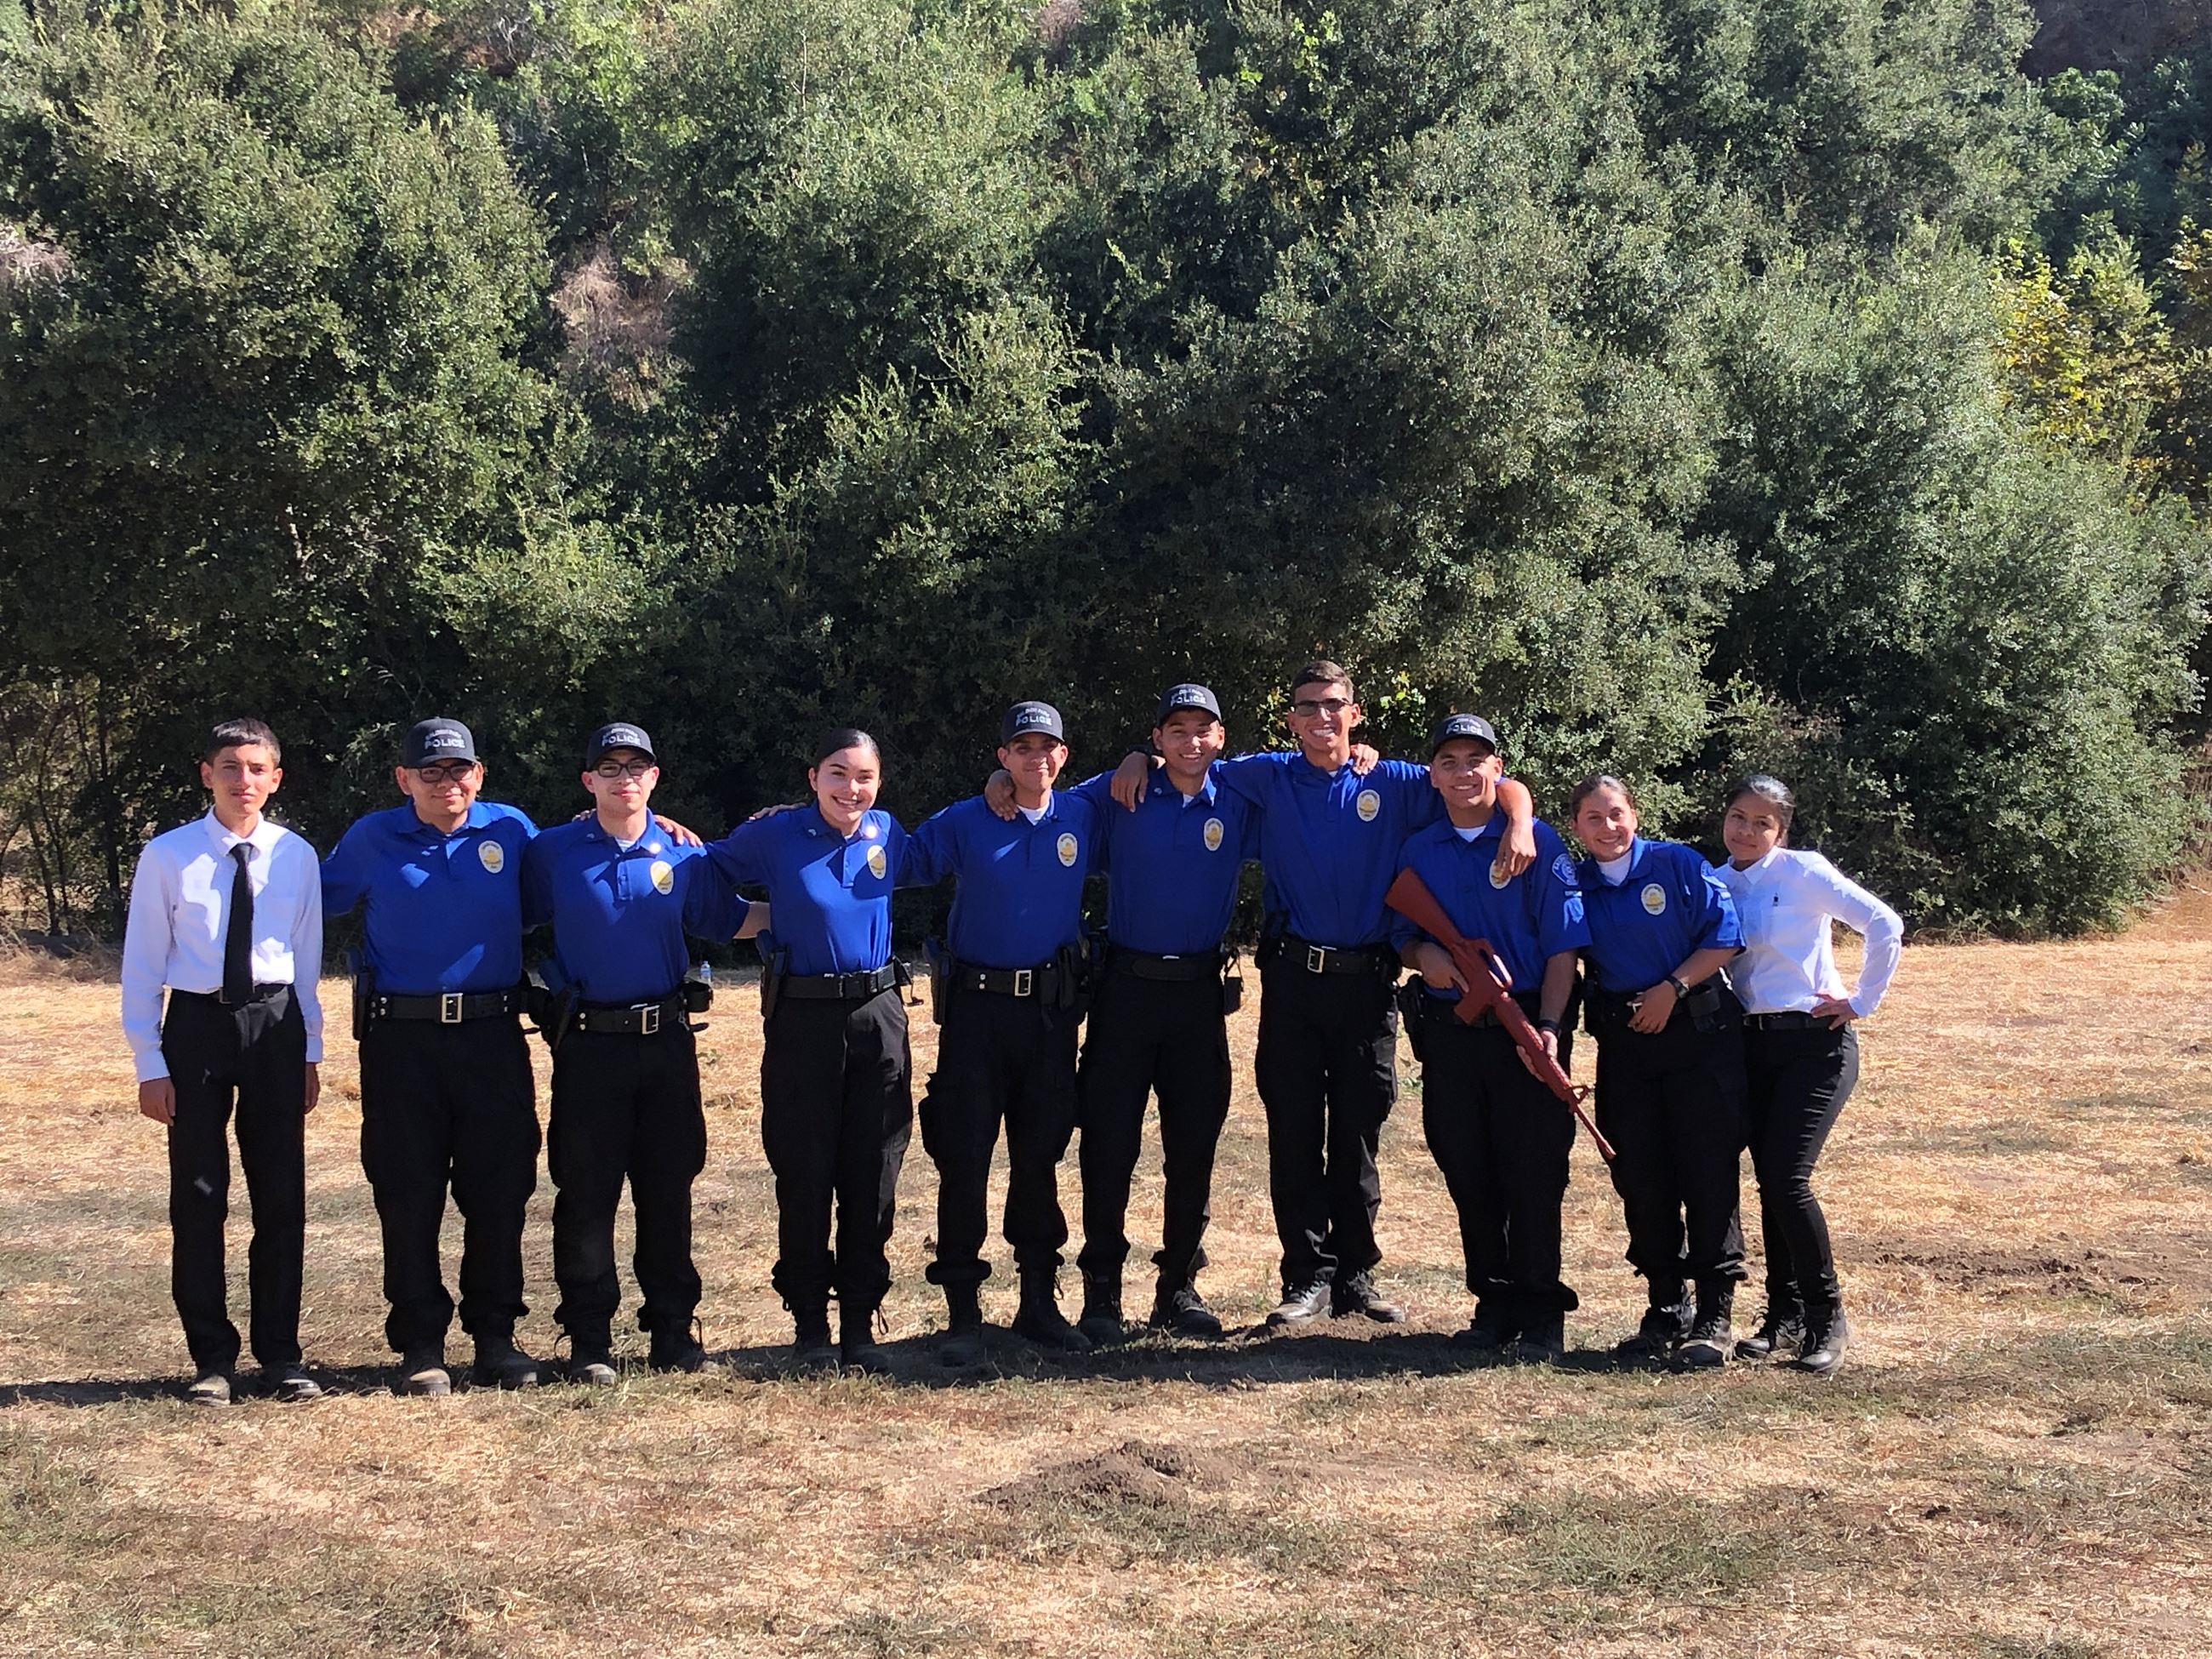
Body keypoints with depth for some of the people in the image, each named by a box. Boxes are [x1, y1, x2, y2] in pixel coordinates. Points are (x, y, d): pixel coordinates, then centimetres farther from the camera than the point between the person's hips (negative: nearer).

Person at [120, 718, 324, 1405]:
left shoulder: (296, 857, 3)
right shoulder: (167, 857, -4)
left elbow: (308, 961, 9)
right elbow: (142, 966, -1)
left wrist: (310, 1052, 7)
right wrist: (149, 1064, -5)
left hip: (276, 1027, 2)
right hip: (197, 1026, -2)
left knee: (283, 1198, 6)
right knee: (198, 1199, 4)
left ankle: (280, 1355, 17)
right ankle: (212, 1358, 14)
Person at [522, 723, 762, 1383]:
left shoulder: (683, 855, 6)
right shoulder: (552, 852, 1)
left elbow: (728, 920, 16)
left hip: (666, 1038, 2)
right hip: (588, 1043, -2)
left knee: (668, 1191, 8)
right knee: (586, 1194, 0)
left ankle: (672, 1328, 18)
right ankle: (589, 1340, 7)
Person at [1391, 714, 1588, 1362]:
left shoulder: (1537, 841, -3)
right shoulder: (1418, 851, 9)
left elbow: (1563, 944, -6)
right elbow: (1401, 932, 17)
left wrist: (1548, 1027, -15)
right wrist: (1421, 953, -7)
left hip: (1524, 1029, -4)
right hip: (1448, 1033, 4)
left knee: (1532, 1174, -3)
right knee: (1468, 1177, 8)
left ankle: (1540, 1317, 4)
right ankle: (1493, 1303, 20)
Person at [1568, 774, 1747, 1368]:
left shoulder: (1678, 864, -3)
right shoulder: (1574, 885, 5)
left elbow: (1725, 937, -5)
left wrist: (1672, 988, -13)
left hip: (1699, 1031, -4)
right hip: (1622, 1041, 4)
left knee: (1707, 1173, -5)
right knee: (1640, 1178, 6)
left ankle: (1714, 1316, 0)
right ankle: (1665, 1309, 17)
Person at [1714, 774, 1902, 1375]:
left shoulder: (1803, 872, -8)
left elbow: (1884, 925, -14)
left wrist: (1862, 1002, -10)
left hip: (1814, 1040, -5)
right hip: (1750, 1044, 6)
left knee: (1786, 1178, -14)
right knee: (1769, 1181, 7)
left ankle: (1827, 1318, -1)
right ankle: (1784, 1314, 18)